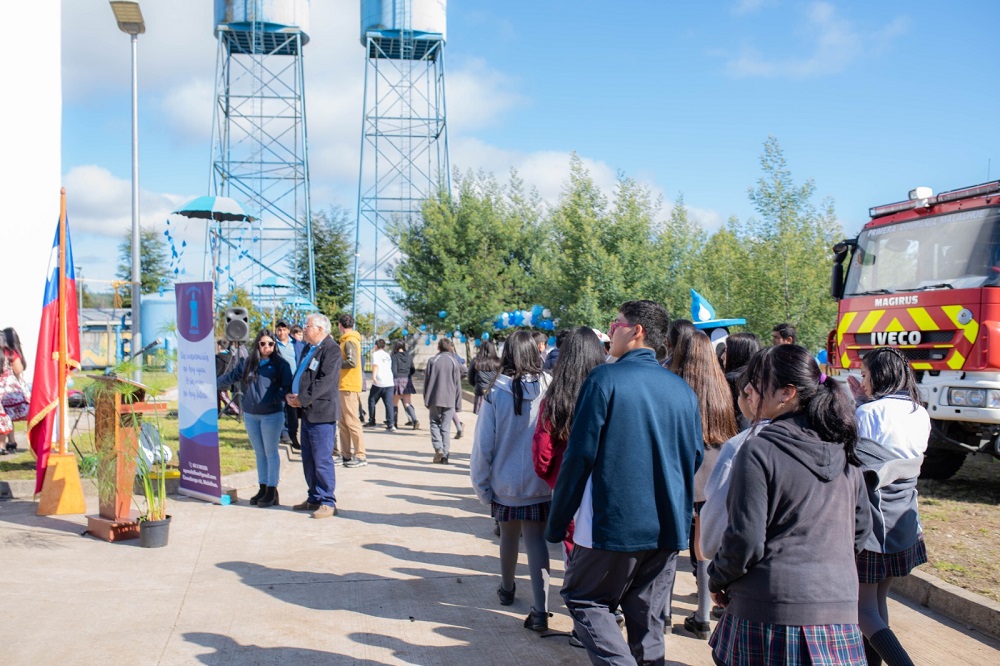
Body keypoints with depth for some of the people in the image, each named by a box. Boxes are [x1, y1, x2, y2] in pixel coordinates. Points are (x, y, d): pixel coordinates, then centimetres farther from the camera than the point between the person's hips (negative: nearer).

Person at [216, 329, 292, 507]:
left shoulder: (280, 364, -6)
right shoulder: (247, 362, 7)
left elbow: (287, 387, -7)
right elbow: (232, 376, 21)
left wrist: (276, 399, -23)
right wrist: (214, 383, 26)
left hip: (272, 414, -5)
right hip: (250, 415, 5)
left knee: (271, 452, 1)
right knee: (259, 453, 11)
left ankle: (271, 491, 7)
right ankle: (263, 488, 19)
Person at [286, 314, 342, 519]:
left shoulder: (331, 349, -11)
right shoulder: (308, 350, 18)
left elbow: (326, 381, -20)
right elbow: (299, 376, 22)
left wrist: (302, 399, -20)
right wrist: (290, 395, 3)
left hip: (322, 412, -10)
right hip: (307, 412, 10)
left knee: (322, 460, -7)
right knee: (308, 459, 14)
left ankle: (328, 502, 0)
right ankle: (314, 498, 24)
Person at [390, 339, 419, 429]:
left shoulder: (394, 357, -9)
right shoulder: (409, 356, 7)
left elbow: (393, 371, -15)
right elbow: (413, 370, 10)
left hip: (397, 381, -4)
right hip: (407, 381, 4)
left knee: (394, 403, 10)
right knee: (407, 403, 3)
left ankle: (394, 423, 16)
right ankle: (414, 420, -16)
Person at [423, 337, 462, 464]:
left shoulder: (432, 361, 0)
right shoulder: (454, 362, 1)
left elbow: (426, 381, 2)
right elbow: (458, 384, 2)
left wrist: (426, 400, 10)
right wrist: (457, 403, 8)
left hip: (434, 399, 0)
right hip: (449, 400, 1)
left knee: (434, 423, 12)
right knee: (446, 427, 6)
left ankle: (438, 448, -8)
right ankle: (445, 454, 2)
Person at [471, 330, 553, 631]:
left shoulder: (497, 393, -10)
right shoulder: (548, 389, -10)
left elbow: (483, 443, -7)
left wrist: (481, 483, 3)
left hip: (505, 484, 1)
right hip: (539, 484, -1)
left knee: (508, 537, 21)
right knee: (536, 541, 2)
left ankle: (507, 590, 43)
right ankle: (540, 610, -8)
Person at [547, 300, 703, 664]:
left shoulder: (605, 378, -10)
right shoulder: (682, 389, 6)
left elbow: (580, 455, -12)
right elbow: (694, 458, 10)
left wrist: (557, 523, -5)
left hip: (614, 524, -5)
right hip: (669, 527, 6)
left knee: (583, 599, 11)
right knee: (647, 619, 15)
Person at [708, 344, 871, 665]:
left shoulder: (759, 450, -13)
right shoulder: (842, 449, 7)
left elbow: (745, 540, -14)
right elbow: (862, 526, 16)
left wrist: (717, 581, 3)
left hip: (774, 608, -6)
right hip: (840, 606, 6)